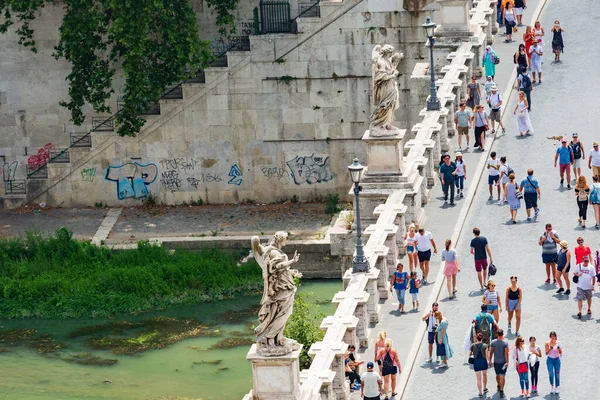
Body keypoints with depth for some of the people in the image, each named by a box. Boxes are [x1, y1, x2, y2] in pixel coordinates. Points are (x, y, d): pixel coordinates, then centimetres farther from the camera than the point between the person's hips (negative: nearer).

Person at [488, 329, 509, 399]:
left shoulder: (493, 342, -4)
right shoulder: (505, 343, -13)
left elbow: (491, 352, 2)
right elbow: (506, 353, -15)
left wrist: (490, 360, 12)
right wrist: (507, 362, -10)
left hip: (496, 361, 3)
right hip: (503, 361, -3)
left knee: (498, 375, 23)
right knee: (502, 376, -2)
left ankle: (498, 386, 43)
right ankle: (501, 391, -5)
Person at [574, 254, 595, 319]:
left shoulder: (591, 267, -7)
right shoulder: (578, 266, -6)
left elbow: (593, 277, -1)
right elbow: (574, 273, 8)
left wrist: (593, 285, -3)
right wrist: (577, 274, -15)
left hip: (588, 287, 1)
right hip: (580, 286, -1)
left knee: (589, 298, 18)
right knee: (580, 299, -7)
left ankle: (589, 309, 38)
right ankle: (579, 312, -7)